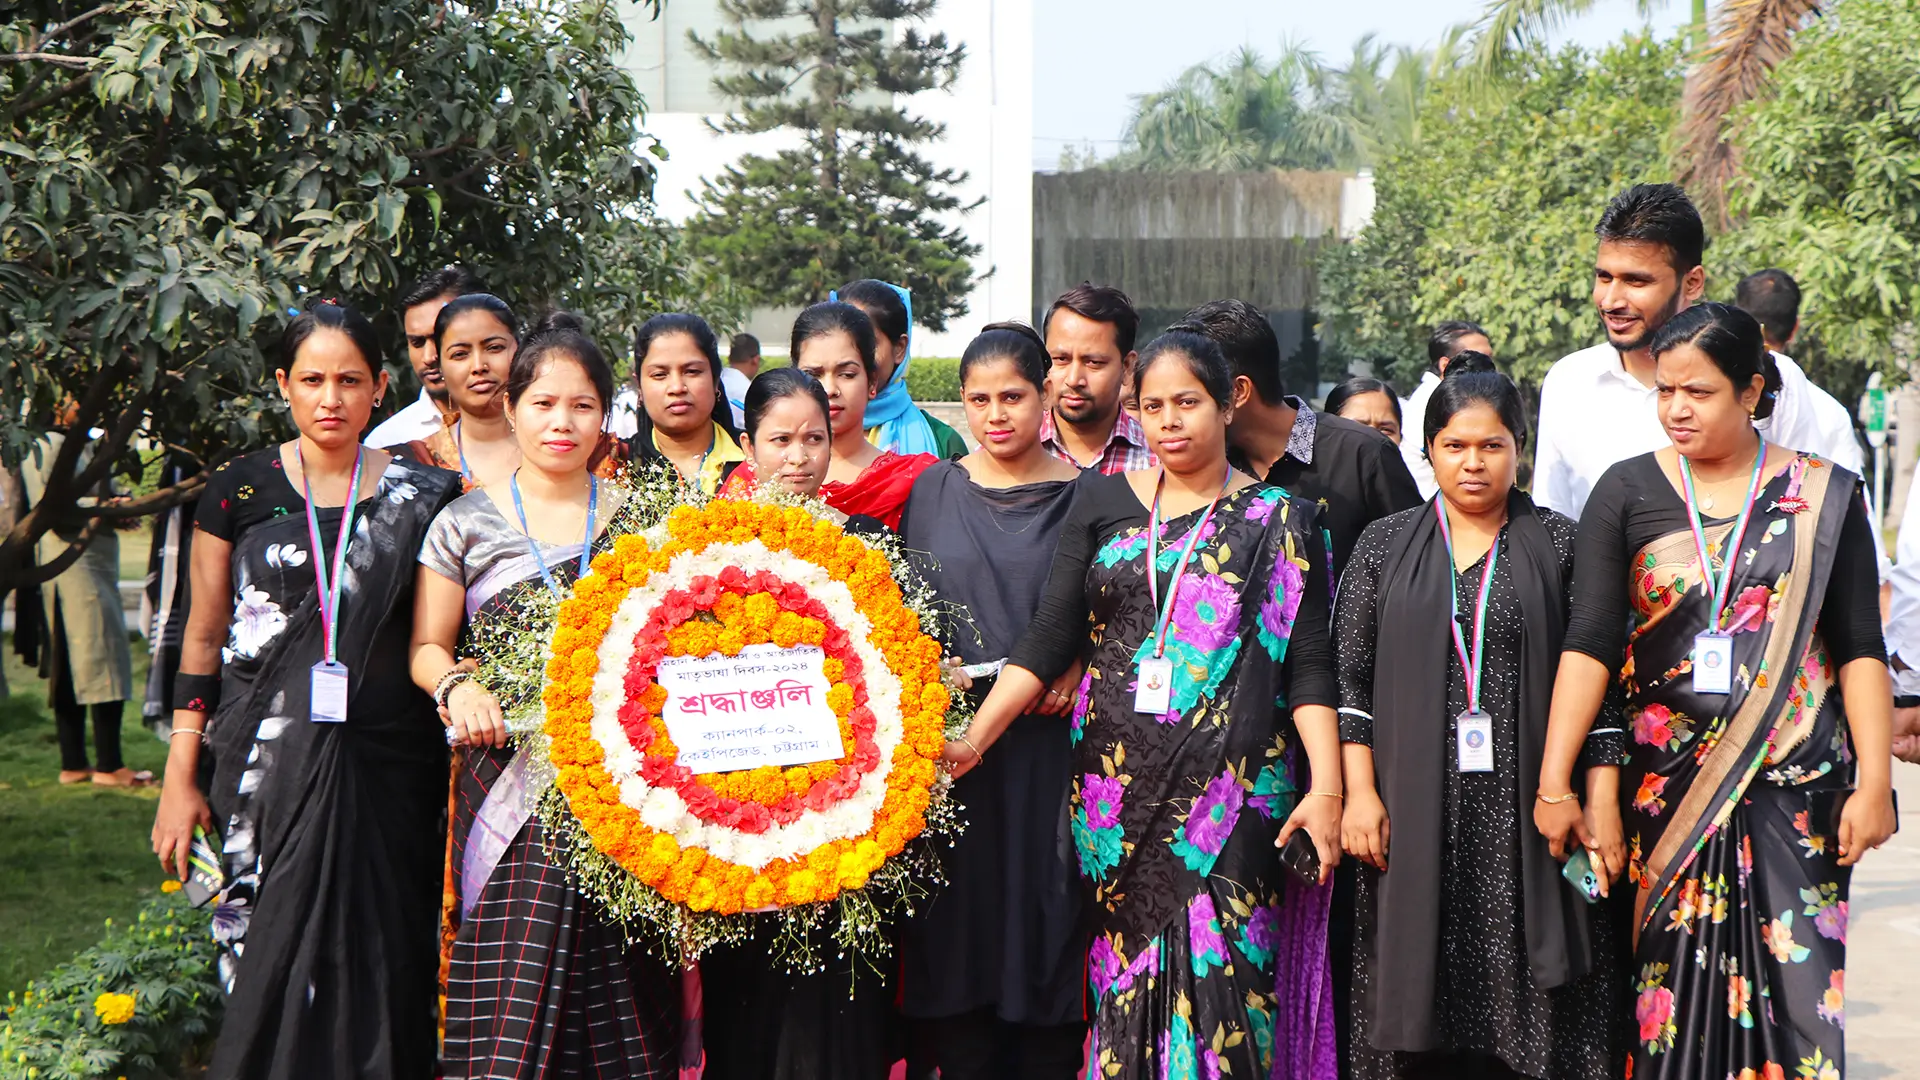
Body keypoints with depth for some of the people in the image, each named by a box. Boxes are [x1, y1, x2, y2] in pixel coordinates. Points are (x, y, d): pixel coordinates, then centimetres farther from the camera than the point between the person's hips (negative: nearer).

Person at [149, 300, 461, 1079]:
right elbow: (202, 639, 7)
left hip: (382, 764, 0)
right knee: (266, 956, -2)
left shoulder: (419, 496, 4)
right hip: (265, 765, 0)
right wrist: (180, 777, 4)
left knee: (374, 966, -1)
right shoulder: (241, 489, 4)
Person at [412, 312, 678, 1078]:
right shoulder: (468, 522, 7)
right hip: (510, 781, -1)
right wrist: (458, 687, -9)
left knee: (621, 994, -2)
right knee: (505, 999, -8)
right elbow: (427, 647, 11)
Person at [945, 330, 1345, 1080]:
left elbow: (1309, 667, 2)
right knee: (1128, 981, 3)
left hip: (1232, 793, -2)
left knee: (1220, 979, -8)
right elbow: (1048, 640, 7)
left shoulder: (1278, 523, 6)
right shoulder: (1103, 503, 10)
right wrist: (974, 739, -3)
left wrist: (1326, 788, -8)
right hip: (1118, 789, 2)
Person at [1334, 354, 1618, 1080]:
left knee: (1525, 1015, -3)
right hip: (1415, 815, 1)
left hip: (1524, 815, -1)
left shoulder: (1559, 547, 6)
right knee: (1424, 1004, 1)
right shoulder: (1385, 546, 9)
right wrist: (1359, 792, -3)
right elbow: (1349, 675, 6)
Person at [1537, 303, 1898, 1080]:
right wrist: (1555, 786, -9)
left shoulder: (1823, 496, 4)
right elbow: (1588, 644, -3)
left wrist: (1874, 782, -5)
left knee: (1798, 978, -6)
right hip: (1666, 780, 1)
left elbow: (1859, 649, 3)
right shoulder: (1627, 492, 3)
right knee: (1673, 977, 0)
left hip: (1793, 783, -1)